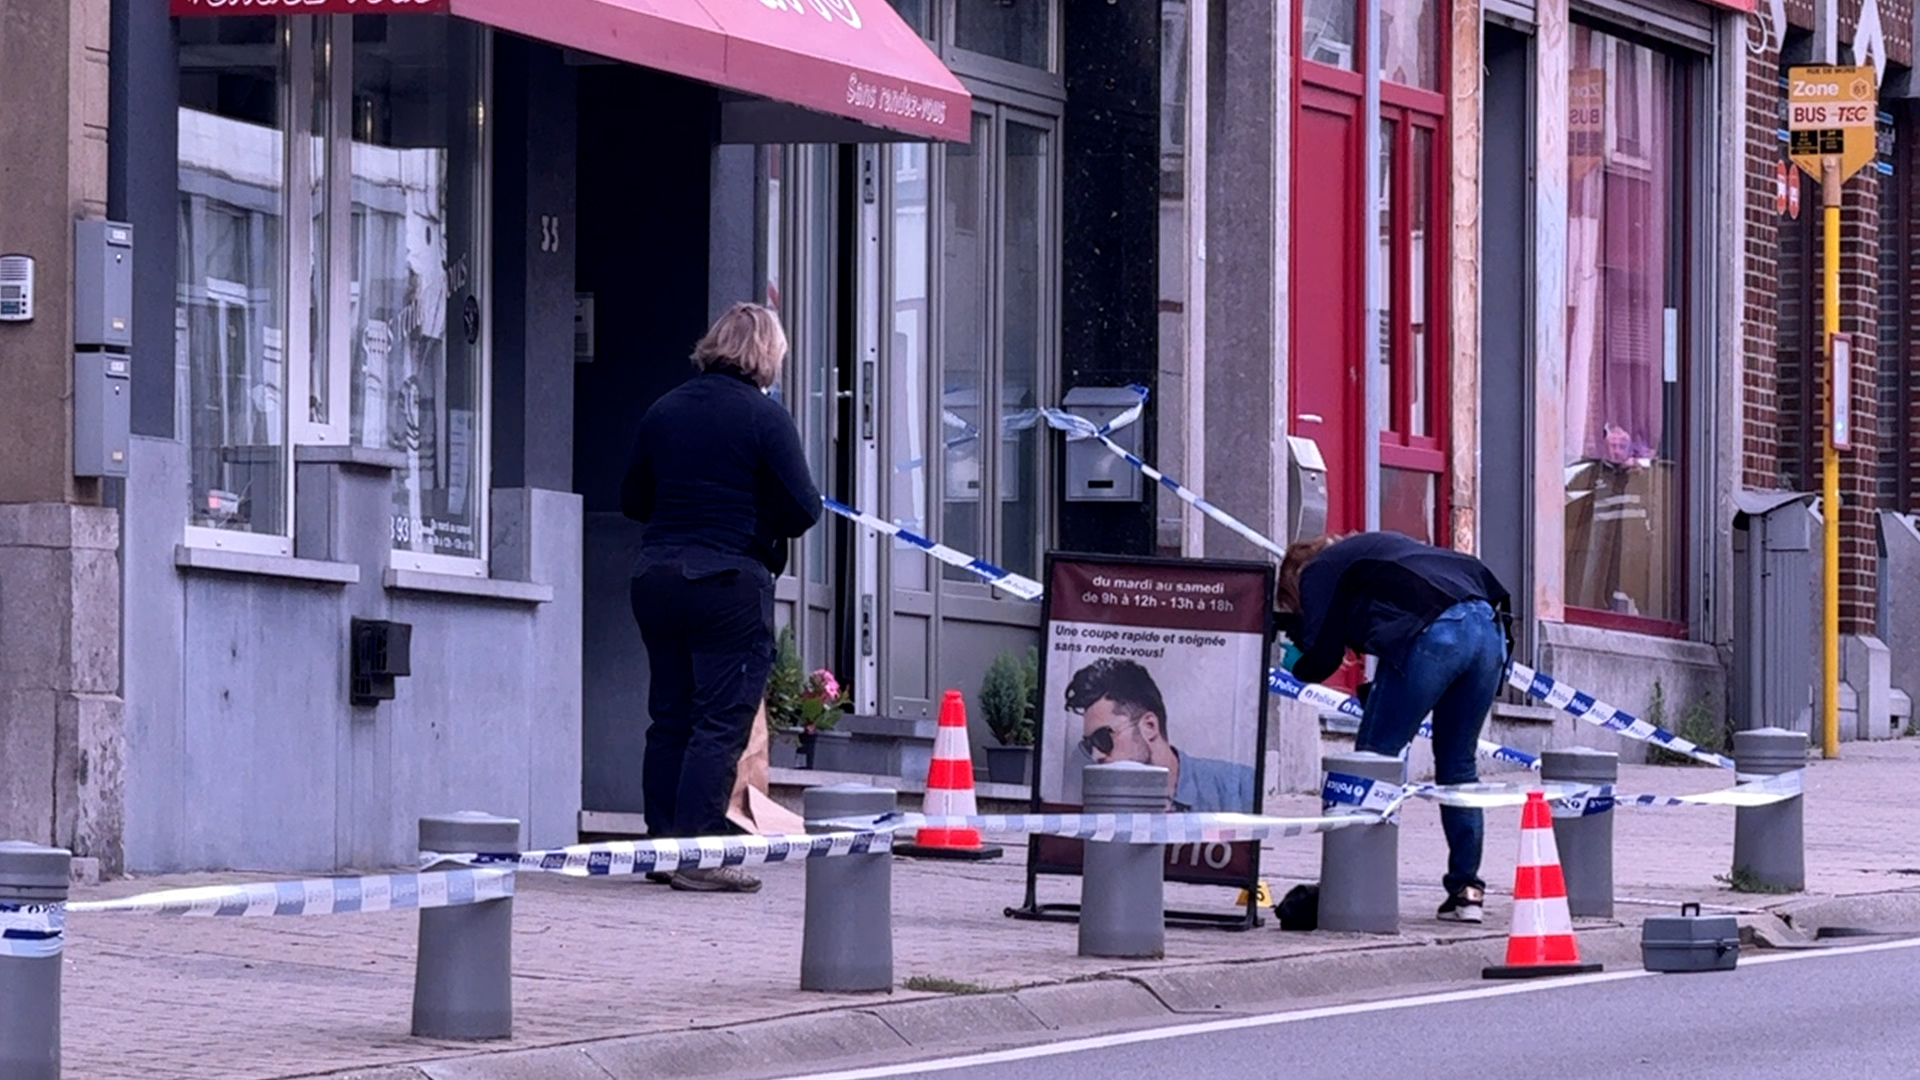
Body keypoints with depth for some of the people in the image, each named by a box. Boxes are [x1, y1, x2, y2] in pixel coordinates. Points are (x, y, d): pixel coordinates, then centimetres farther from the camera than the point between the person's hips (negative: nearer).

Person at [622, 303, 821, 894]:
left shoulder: (664, 410, 9)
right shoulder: (764, 417, -7)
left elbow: (633, 500, 15)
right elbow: (802, 509, -9)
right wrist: (761, 516, 12)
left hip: (656, 576, 6)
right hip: (730, 580, -6)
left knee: (669, 717, 12)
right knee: (720, 721, -4)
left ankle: (663, 844, 15)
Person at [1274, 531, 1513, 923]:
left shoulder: (1318, 572, 17)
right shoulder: (1372, 546, 38)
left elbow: (1323, 657, 7)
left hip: (1429, 636, -7)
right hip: (1488, 629, 7)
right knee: (1458, 765, 18)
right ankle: (1468, 888, 16)